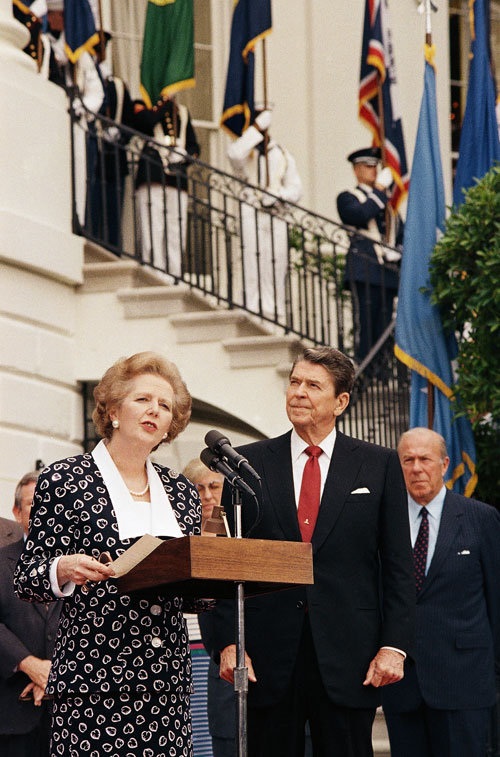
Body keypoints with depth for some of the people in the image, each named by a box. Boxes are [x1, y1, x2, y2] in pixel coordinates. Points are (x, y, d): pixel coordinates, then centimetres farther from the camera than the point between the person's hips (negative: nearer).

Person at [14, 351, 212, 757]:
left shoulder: (181, 491, 16)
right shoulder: (64, 481, 1)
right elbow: (27, 581, 0)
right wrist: (64, 570, -20)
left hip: (168, 681, 4)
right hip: (94, 679, -4)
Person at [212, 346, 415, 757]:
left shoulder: (380, 465, 7)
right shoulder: (249, 462, 8)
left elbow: (398, 565, 5)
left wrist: (394, 645, -5)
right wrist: (228, 642, -3)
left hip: (348, 654, -1)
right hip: (269, 657, 1)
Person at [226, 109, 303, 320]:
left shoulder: (282, 155, 19)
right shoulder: (245, 149, 9)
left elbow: (295, 189, 14)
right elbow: (235, 154, -18)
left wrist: (278, 195, -7)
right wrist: (256, 128, -17)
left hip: (276, 216, 3)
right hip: (250, 214, -3)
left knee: (277, 266, -2)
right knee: (252, 264, -11)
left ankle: (275, 314, 0)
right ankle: (253, 311, -14)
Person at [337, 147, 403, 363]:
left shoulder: (386, 200, 24)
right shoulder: (347, 198, 6)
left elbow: (401, 233, 24)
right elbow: (361, 215, -16)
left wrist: (398, 251, 3)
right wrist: (380, 189, -10)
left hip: (387, 271, 6)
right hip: (364, 271, -6)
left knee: (384, 329, 3)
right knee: (365, 325, -11)